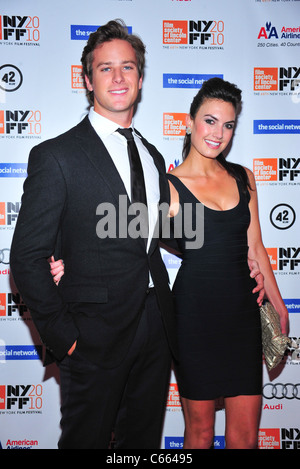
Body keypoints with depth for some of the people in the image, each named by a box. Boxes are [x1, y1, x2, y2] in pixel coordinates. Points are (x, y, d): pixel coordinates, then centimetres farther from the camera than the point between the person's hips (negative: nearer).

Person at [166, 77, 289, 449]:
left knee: (245, 435, 8)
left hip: (243, 313, 4)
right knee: (200, 429, 11)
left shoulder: (243, 179, 8)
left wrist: (278, 305, 16)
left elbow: (254, 248, 13)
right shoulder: (169, 185, -6)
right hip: (195, 316, -4)